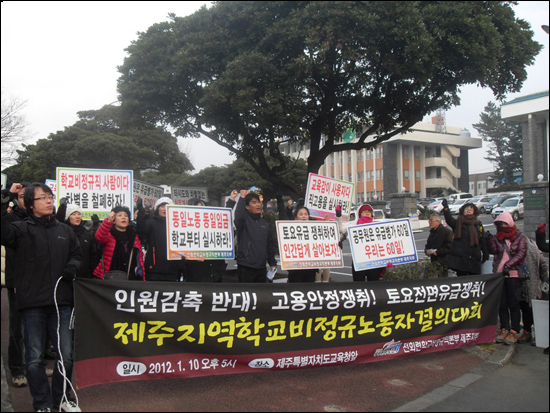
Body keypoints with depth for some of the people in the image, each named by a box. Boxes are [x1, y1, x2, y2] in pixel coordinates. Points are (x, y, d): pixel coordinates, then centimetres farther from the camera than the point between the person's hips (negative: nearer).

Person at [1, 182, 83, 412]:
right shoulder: (22, 229, -1)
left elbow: (77, 254, 23)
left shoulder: (64, 231, 13)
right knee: (34, 357, 4)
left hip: (62, 301, 4)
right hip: (32, 303, -3)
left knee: (66, 354, 9)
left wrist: (72, 266, 2)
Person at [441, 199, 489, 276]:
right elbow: (449, 220, -16)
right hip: (460, 258, -3)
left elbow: (482, 241, 16)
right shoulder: (458, 223, 5)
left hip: (474, 258, 3)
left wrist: (485, 255, 11)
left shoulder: (478, 224, 15)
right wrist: (446, 208, -30)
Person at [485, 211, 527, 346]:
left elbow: (521, 253, -6)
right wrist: (489, 240, -21)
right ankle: (504, 329, 13)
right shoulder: (497, 237, 12)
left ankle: (514, 331, 0)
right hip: (499, 274, 3)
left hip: (513, 274, -3)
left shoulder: (520, 236, 4)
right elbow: (493, 250, -3)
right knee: (501, 303, 5)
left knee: (513, 303, -4)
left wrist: (508, 265, -17)